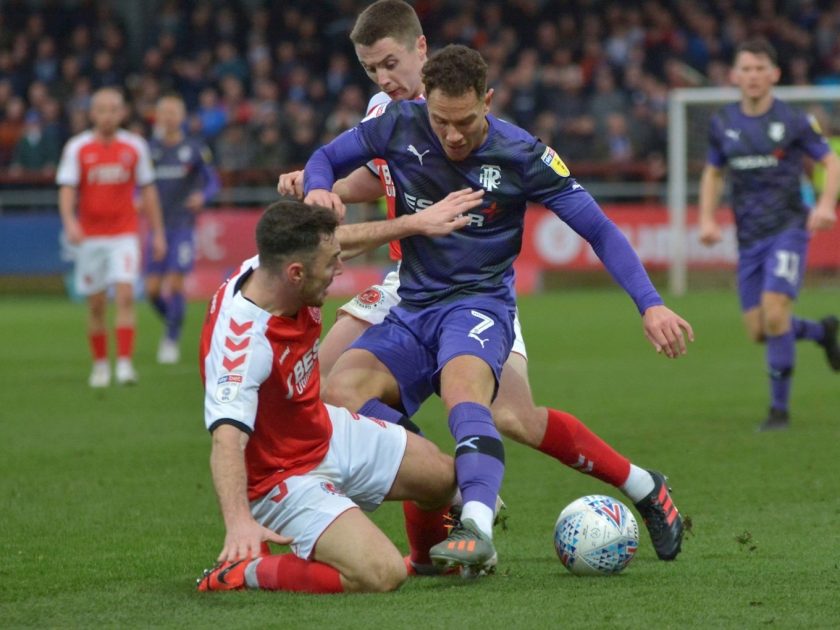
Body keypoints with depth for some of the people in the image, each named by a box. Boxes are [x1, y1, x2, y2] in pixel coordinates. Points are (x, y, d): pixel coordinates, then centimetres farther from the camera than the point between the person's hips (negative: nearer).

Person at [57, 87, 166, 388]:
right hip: (91, 236, 0)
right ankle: (100, 365, 18)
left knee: (125, 295, -15)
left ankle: (125, 363, -18)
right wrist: (70, 222, -25)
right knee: (96, 305, 5)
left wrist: (158, 232, 9)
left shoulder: (135, 146, 4)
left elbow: (147, 190, 10)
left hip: (124, 234, 0)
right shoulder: (77, 148, -1)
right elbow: (67, 188, -7)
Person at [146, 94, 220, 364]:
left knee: (175, 283, -13)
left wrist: (202, 196, -19)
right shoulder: (149, 149, 8)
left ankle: (172, 341, -2)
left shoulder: (195, 150, 1)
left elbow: (213, 181, 3)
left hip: (183, 225, -3)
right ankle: (172, 324, 25)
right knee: (153, 288, -2)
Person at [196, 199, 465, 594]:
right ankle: (244, 572, -7)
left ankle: (432, 552, 53)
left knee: (443, 476, 18)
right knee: (382, 575, -25)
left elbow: (341, 243, 10)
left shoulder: (269, 267, -14)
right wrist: (239, 522, -64)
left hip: (328, 434, 9)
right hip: (285, 478, -9)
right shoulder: (241, 342, -38)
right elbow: (227, 440, -49)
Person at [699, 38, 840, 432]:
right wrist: (707, 218, 4)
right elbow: (712, 173, 19)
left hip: (787, 228, -5)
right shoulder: (723, 125, 5)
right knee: (759, 331, 3)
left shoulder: (793, 121, -6)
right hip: (748, 237, 5)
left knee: (774, 313, -20)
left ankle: (779, 409, -9)